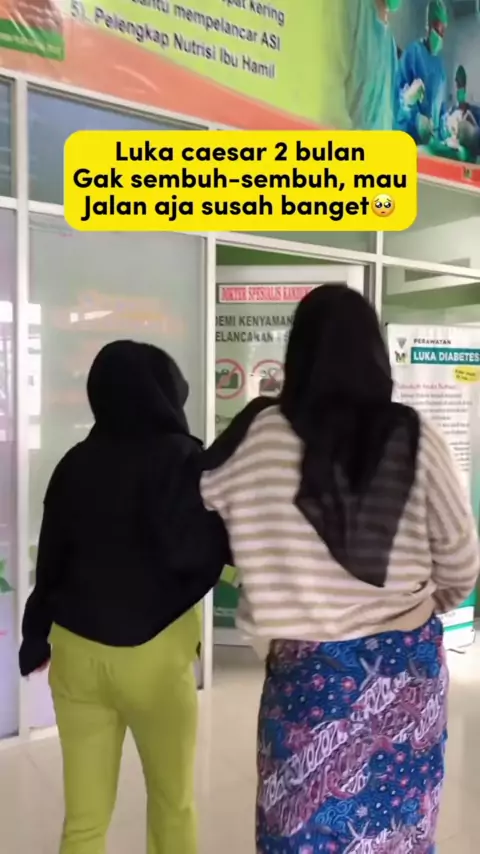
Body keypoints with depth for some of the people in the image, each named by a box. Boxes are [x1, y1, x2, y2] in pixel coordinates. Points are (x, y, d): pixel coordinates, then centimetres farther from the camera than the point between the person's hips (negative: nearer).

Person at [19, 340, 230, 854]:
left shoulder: (76, 462, 2)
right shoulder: (179, 457, -12)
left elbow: (51, 558, 8)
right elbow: (189, 548, -22)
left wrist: (36, 635, 20)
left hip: (76, 648, 4)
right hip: (153, 652, -4)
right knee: (172, 803, 20)